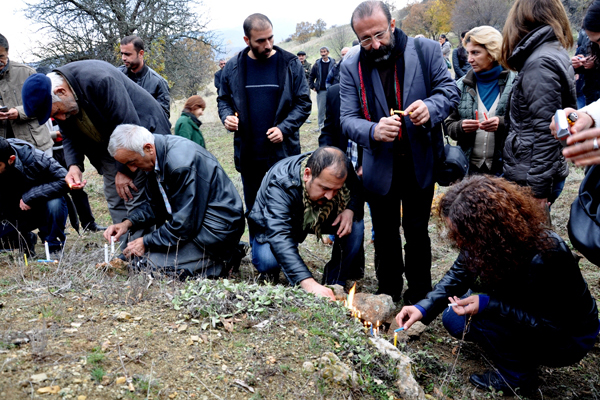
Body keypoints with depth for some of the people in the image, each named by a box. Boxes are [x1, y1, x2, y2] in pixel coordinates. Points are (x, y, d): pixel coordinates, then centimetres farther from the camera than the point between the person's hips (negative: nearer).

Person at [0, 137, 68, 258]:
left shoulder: (34, 159, -28)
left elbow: (64, 180, -31)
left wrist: (30, 196, -31)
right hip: (15, 215, 4)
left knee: (54, 205, -36)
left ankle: (54, 247, -12)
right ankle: (26, 240, 14)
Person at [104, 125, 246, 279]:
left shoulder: (181, 163, -28)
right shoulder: (157, 157, 2)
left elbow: (185, 224, -23)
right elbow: (154, 204, 15)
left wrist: (146, 243, -13)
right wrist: (128, 223, -2)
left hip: (218, 227, -10)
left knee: (150, 263, -15)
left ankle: (221, 261, -3)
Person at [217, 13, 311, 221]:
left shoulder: (290, 64, -4)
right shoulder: (233, 68, 2)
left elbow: (303, 103, -2)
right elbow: (224, 100, 14)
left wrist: (284, 128, -16)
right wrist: (227, 117, -7)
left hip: (284, 151, -2)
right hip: (248, 154, 2)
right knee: (253, 209, 16)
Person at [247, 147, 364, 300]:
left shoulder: (343, 174, -25)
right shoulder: (279, 185, -40)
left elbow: (357, 193, -3)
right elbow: (279, 237, -49)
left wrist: (350, 210, -29)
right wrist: (309, 284, -60)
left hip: (320, 220, 4)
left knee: (355, 224, -21)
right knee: (266, 261, -34)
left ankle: (334, 283, -4)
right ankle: (270, 274, 5)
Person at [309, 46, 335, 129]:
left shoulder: (333, 63, 1)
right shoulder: (317, 64, 7)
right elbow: (311, 76, 14)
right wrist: (312, 86, 5)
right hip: (320, 91, 1)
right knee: (321, 109, 3)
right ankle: (321, 126, 12)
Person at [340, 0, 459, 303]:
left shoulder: (426, 50, -6)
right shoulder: (351, 66, -6)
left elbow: (449, 90, -2)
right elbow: (348, 119, -10)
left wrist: (431, 108, -25)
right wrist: (374, 131, -32)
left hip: (420, 164, -1)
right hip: (380, 167, 1)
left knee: (417, 231, 14)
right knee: (385, 234, 16)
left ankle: (419, 295, 32)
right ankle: (388, 297, 34)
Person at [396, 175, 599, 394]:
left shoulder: (542, 259, -37)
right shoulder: (488, 241, -18)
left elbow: (553, 324, -28)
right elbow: (458, 275, -5)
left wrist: (488, 305, -35)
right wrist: (424, 308, -18)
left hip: (569, 338, -7)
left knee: (484, 317, -27)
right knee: (453, 316, -3)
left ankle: (517, 376, -2)